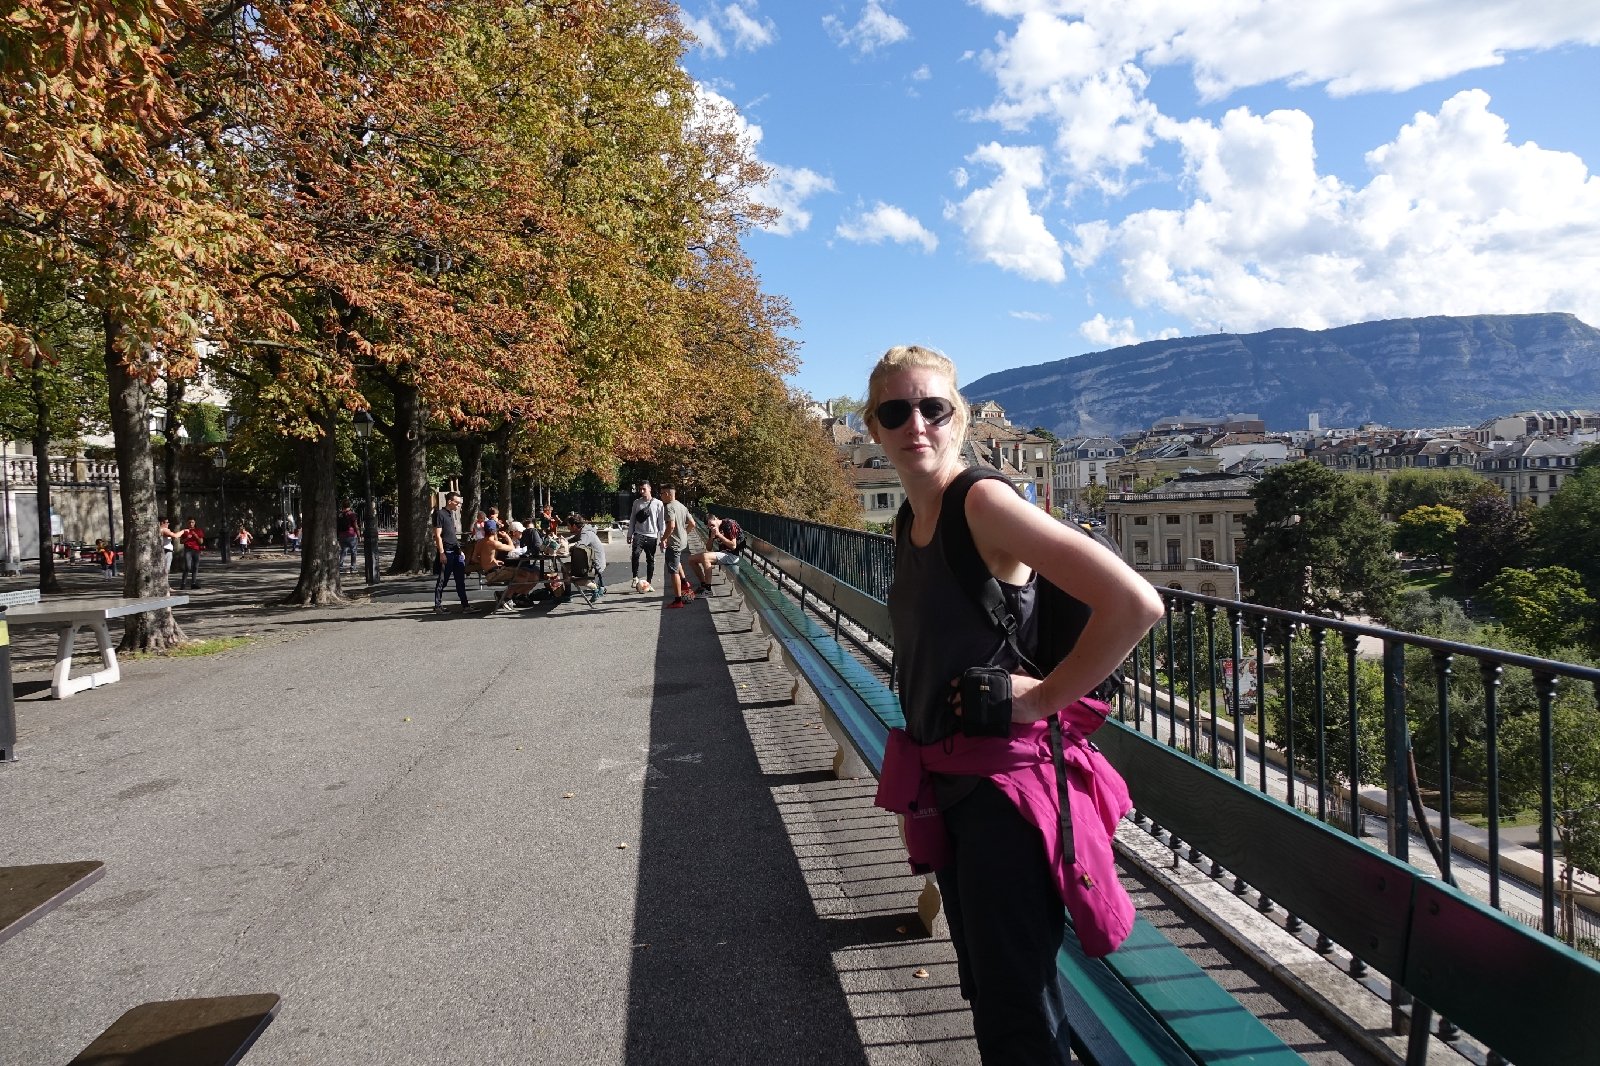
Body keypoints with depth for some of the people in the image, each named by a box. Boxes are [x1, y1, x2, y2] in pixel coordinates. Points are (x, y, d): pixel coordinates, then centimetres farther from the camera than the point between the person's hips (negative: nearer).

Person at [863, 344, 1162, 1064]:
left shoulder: (983, 503, -20)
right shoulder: (909, 524, 6)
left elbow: (1135, 604, -29)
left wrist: (1042, 699, -19)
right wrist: (916, 768, 14)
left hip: (1002, 783, -9)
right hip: (947, 784, 9)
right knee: (983, 987, 24)